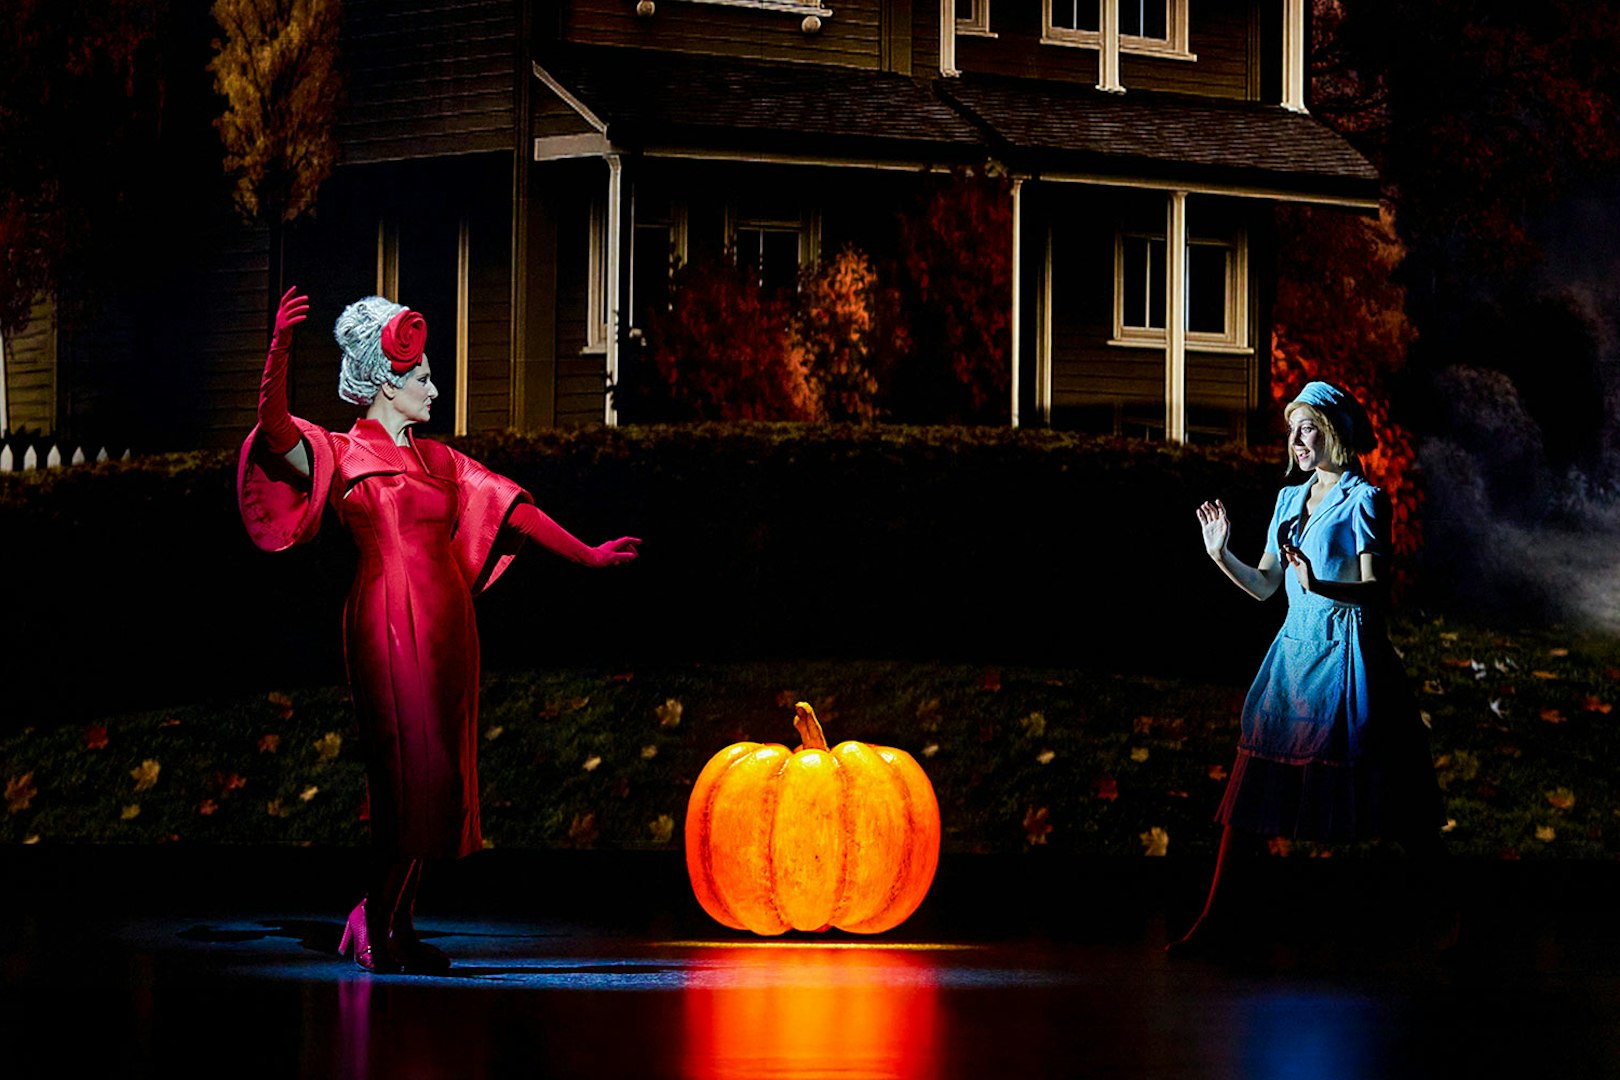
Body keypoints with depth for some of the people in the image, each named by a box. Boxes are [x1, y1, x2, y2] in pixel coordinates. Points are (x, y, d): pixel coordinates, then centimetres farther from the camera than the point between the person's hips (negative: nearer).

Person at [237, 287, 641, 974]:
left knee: (433, 780, 5)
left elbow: (511, 510, 23)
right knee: (409, 772, -10)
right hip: (389, 624, -7)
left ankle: (398, 927, 11)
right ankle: (377, 928, -3)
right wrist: (280, 348, -33)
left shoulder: (436, 460, 18)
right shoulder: (342, 456, -1)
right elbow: (274, 429, -18)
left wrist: (587, 556, 25)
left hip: (446, 626, 7)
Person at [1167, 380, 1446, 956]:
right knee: (1252, 778, -1)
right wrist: (1221, 555, 0)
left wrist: (1320, 585, -34)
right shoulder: (1289, 499, 14)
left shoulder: (1364, 500, -7)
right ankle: (1214, 915, -1)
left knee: (1382, 795, -3)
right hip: (1294, 649, 6)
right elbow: (1264, 585, 17)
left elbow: (1374, 589, -16)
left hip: (1347, 651, -6)